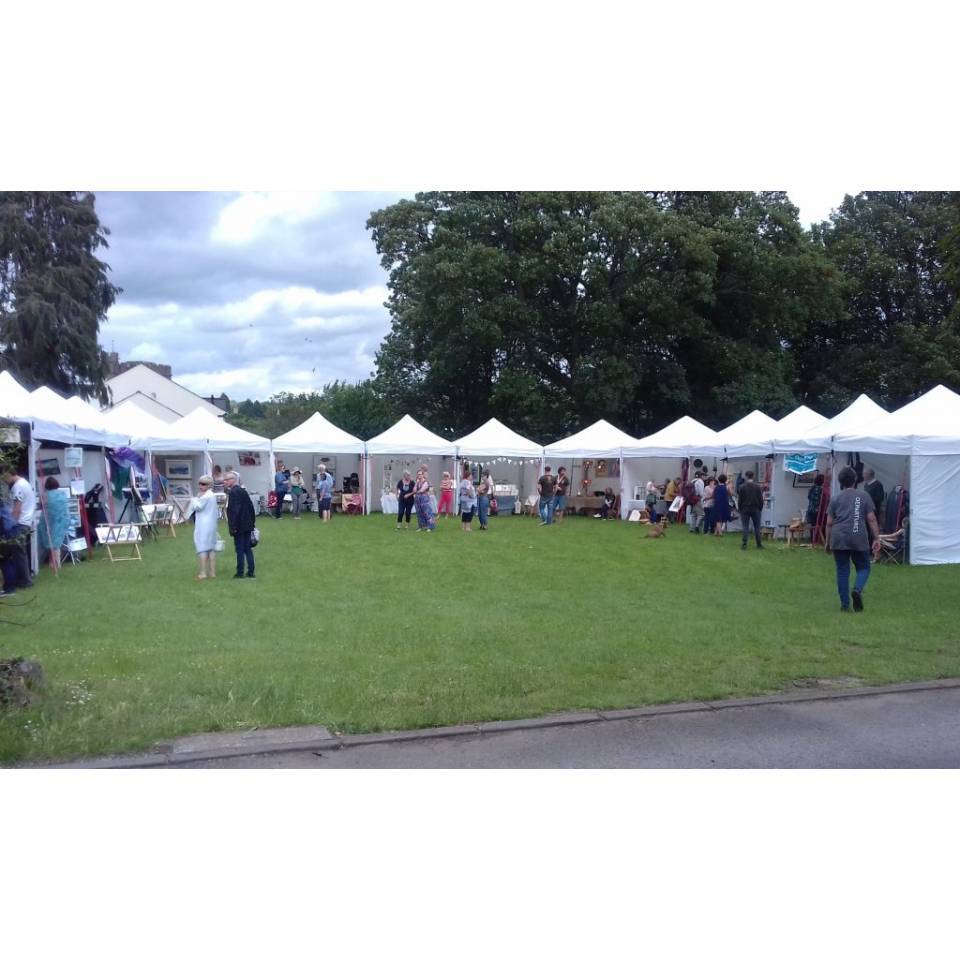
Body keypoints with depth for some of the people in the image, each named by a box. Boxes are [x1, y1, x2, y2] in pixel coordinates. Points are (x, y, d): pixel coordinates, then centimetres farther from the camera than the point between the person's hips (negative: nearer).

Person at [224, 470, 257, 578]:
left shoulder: (233, 492, -15)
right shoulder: (243, 491, 12)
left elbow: (235, 511, -20)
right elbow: (251, 506, 15)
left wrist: (234, 527, -19)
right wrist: (252, 521, 19)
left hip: (239, 527, -8)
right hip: (248, 525, 8)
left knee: (240, 549, -2)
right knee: (248, 549, 10)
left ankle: (240, 572, 3)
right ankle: (251, 572, 12)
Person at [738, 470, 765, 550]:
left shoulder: (742, 487, -7)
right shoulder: (758, 487, -5)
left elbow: (739, 499, -3)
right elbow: (761, 499, -1)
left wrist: (739, 509, 8)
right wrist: (760, 508, 11)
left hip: (745, 509, -1)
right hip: (755, 510, 1)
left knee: (745, 527, 2)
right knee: (757, 528, 8)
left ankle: (744, 544, -2)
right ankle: (759, 545, 12)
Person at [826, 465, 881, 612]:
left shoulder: (836, 498, 8)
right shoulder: (864, 495, 6)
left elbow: (829, 523, 7)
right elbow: (871, 519, 2)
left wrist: (828, 542, 15)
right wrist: (876, 538, 6)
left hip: (839, 539, 1)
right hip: (859, 539, -1)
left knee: (842, 571, 6)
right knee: (863, 567, 13)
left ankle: (845, 605, 6)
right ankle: (858, 589, -14)